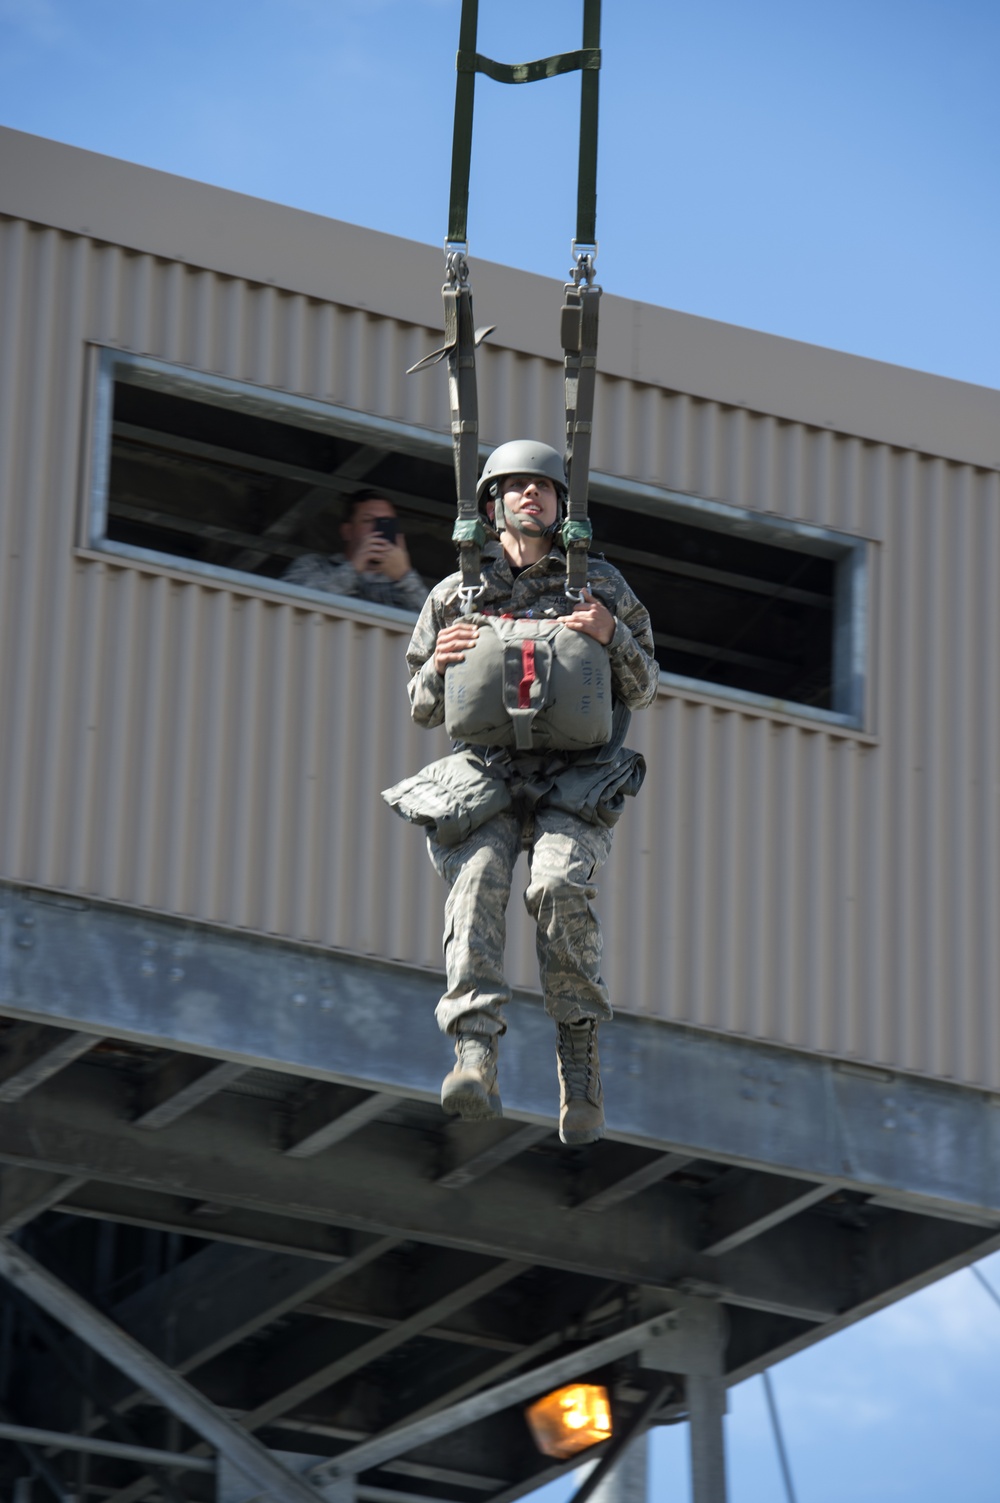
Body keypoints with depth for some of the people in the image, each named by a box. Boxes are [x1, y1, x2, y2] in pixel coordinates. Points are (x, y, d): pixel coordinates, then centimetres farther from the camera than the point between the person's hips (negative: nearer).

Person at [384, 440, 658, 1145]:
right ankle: (477, 1060, -41)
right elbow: (425, 710, 19)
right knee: (477, 882, -27)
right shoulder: (456, 593, 17)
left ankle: (579, 1048, -17)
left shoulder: (599, 584, 16)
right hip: (485, 777, 1)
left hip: (575, 781, -1)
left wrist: (612, 636, -7)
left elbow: (643, 688, 14)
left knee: (561, 883, -30)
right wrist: (439, 667, -4)